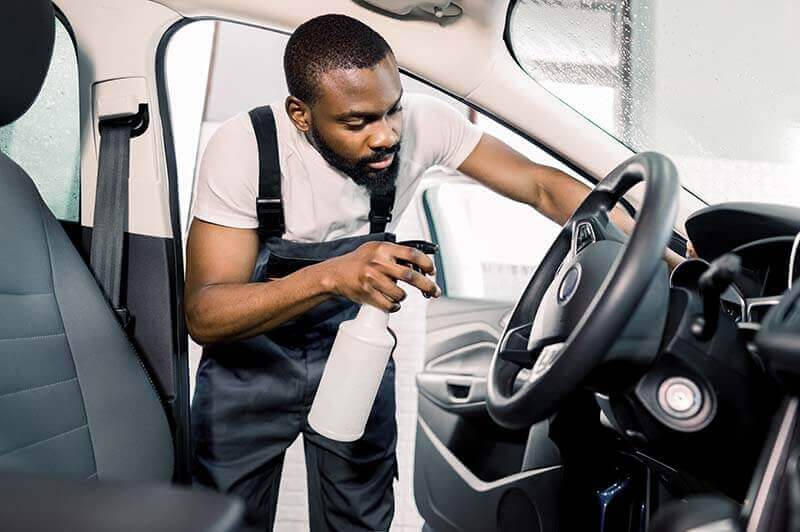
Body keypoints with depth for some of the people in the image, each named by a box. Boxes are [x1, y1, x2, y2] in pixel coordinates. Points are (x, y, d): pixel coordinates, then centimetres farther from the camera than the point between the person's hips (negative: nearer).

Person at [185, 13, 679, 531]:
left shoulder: (421, 122, -22)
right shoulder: (244, 147, -28)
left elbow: (542, 185, -18)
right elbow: (203, 315, -31)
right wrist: (329, 276, -48)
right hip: (251, 356, -2)